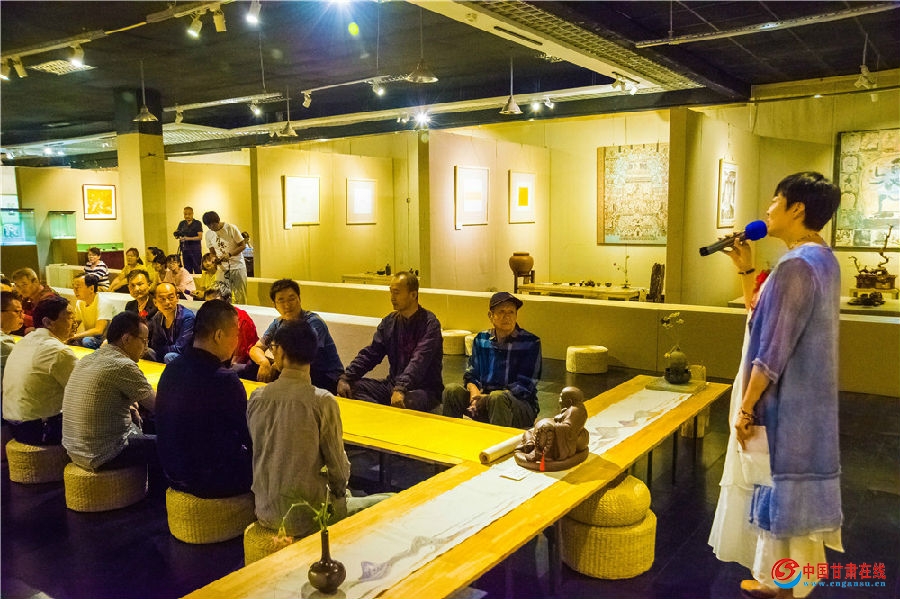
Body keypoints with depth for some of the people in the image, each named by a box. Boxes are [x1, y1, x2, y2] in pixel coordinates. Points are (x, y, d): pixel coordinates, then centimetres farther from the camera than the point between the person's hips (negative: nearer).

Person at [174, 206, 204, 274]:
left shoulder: (197, 223, -3)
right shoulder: (182, 223, 11)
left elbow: (200, 237, -11)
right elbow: (177, 236, 10)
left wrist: (188, 238, -21)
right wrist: (177, 234, -14)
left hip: (195, 249, -5)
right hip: (185, 249, 5)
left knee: (197, 269, -6)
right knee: (187, 269, 8)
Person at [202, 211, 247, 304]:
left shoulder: (230, 228, -9)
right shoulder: (208, 234, 4)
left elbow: (243, 245, -7)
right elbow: (212, 252, 13)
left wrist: (229, 255, -21)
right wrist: (215, 259, -11)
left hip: (237, 266, -3)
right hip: (222, 269, 3)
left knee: (240, 297, -1)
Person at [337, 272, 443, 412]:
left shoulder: (429, 323, -11)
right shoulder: (389, 322, 9)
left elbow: (419, 362, -25)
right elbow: (370, 354, 5)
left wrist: (400, 389, -39)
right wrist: (345, 378, -10)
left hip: (424, 389, -7)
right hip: (393, 384, 7)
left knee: (407, 402, -40)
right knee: (353, 386, -14)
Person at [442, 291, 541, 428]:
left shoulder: (530, 343, -6)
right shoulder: (481, 339, 8)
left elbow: (524, 386, -11)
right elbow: (470, 374, 9)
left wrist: (486, 399, -19)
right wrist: (474, 391, -17)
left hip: (521, 405, -4)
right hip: (484, 398, 4)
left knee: (498, 397, -36)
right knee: (452, 390, -18)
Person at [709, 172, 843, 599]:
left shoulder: (796, 266, -23)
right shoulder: (821, 259, 9)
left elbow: (773, 349, -23)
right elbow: (765, 317, 17)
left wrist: (746, 408, -17)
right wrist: (746, 270, 10)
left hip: (782, 403, -10)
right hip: (803, 398, 10)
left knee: (778, 484, 5)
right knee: (789, 485, 20)